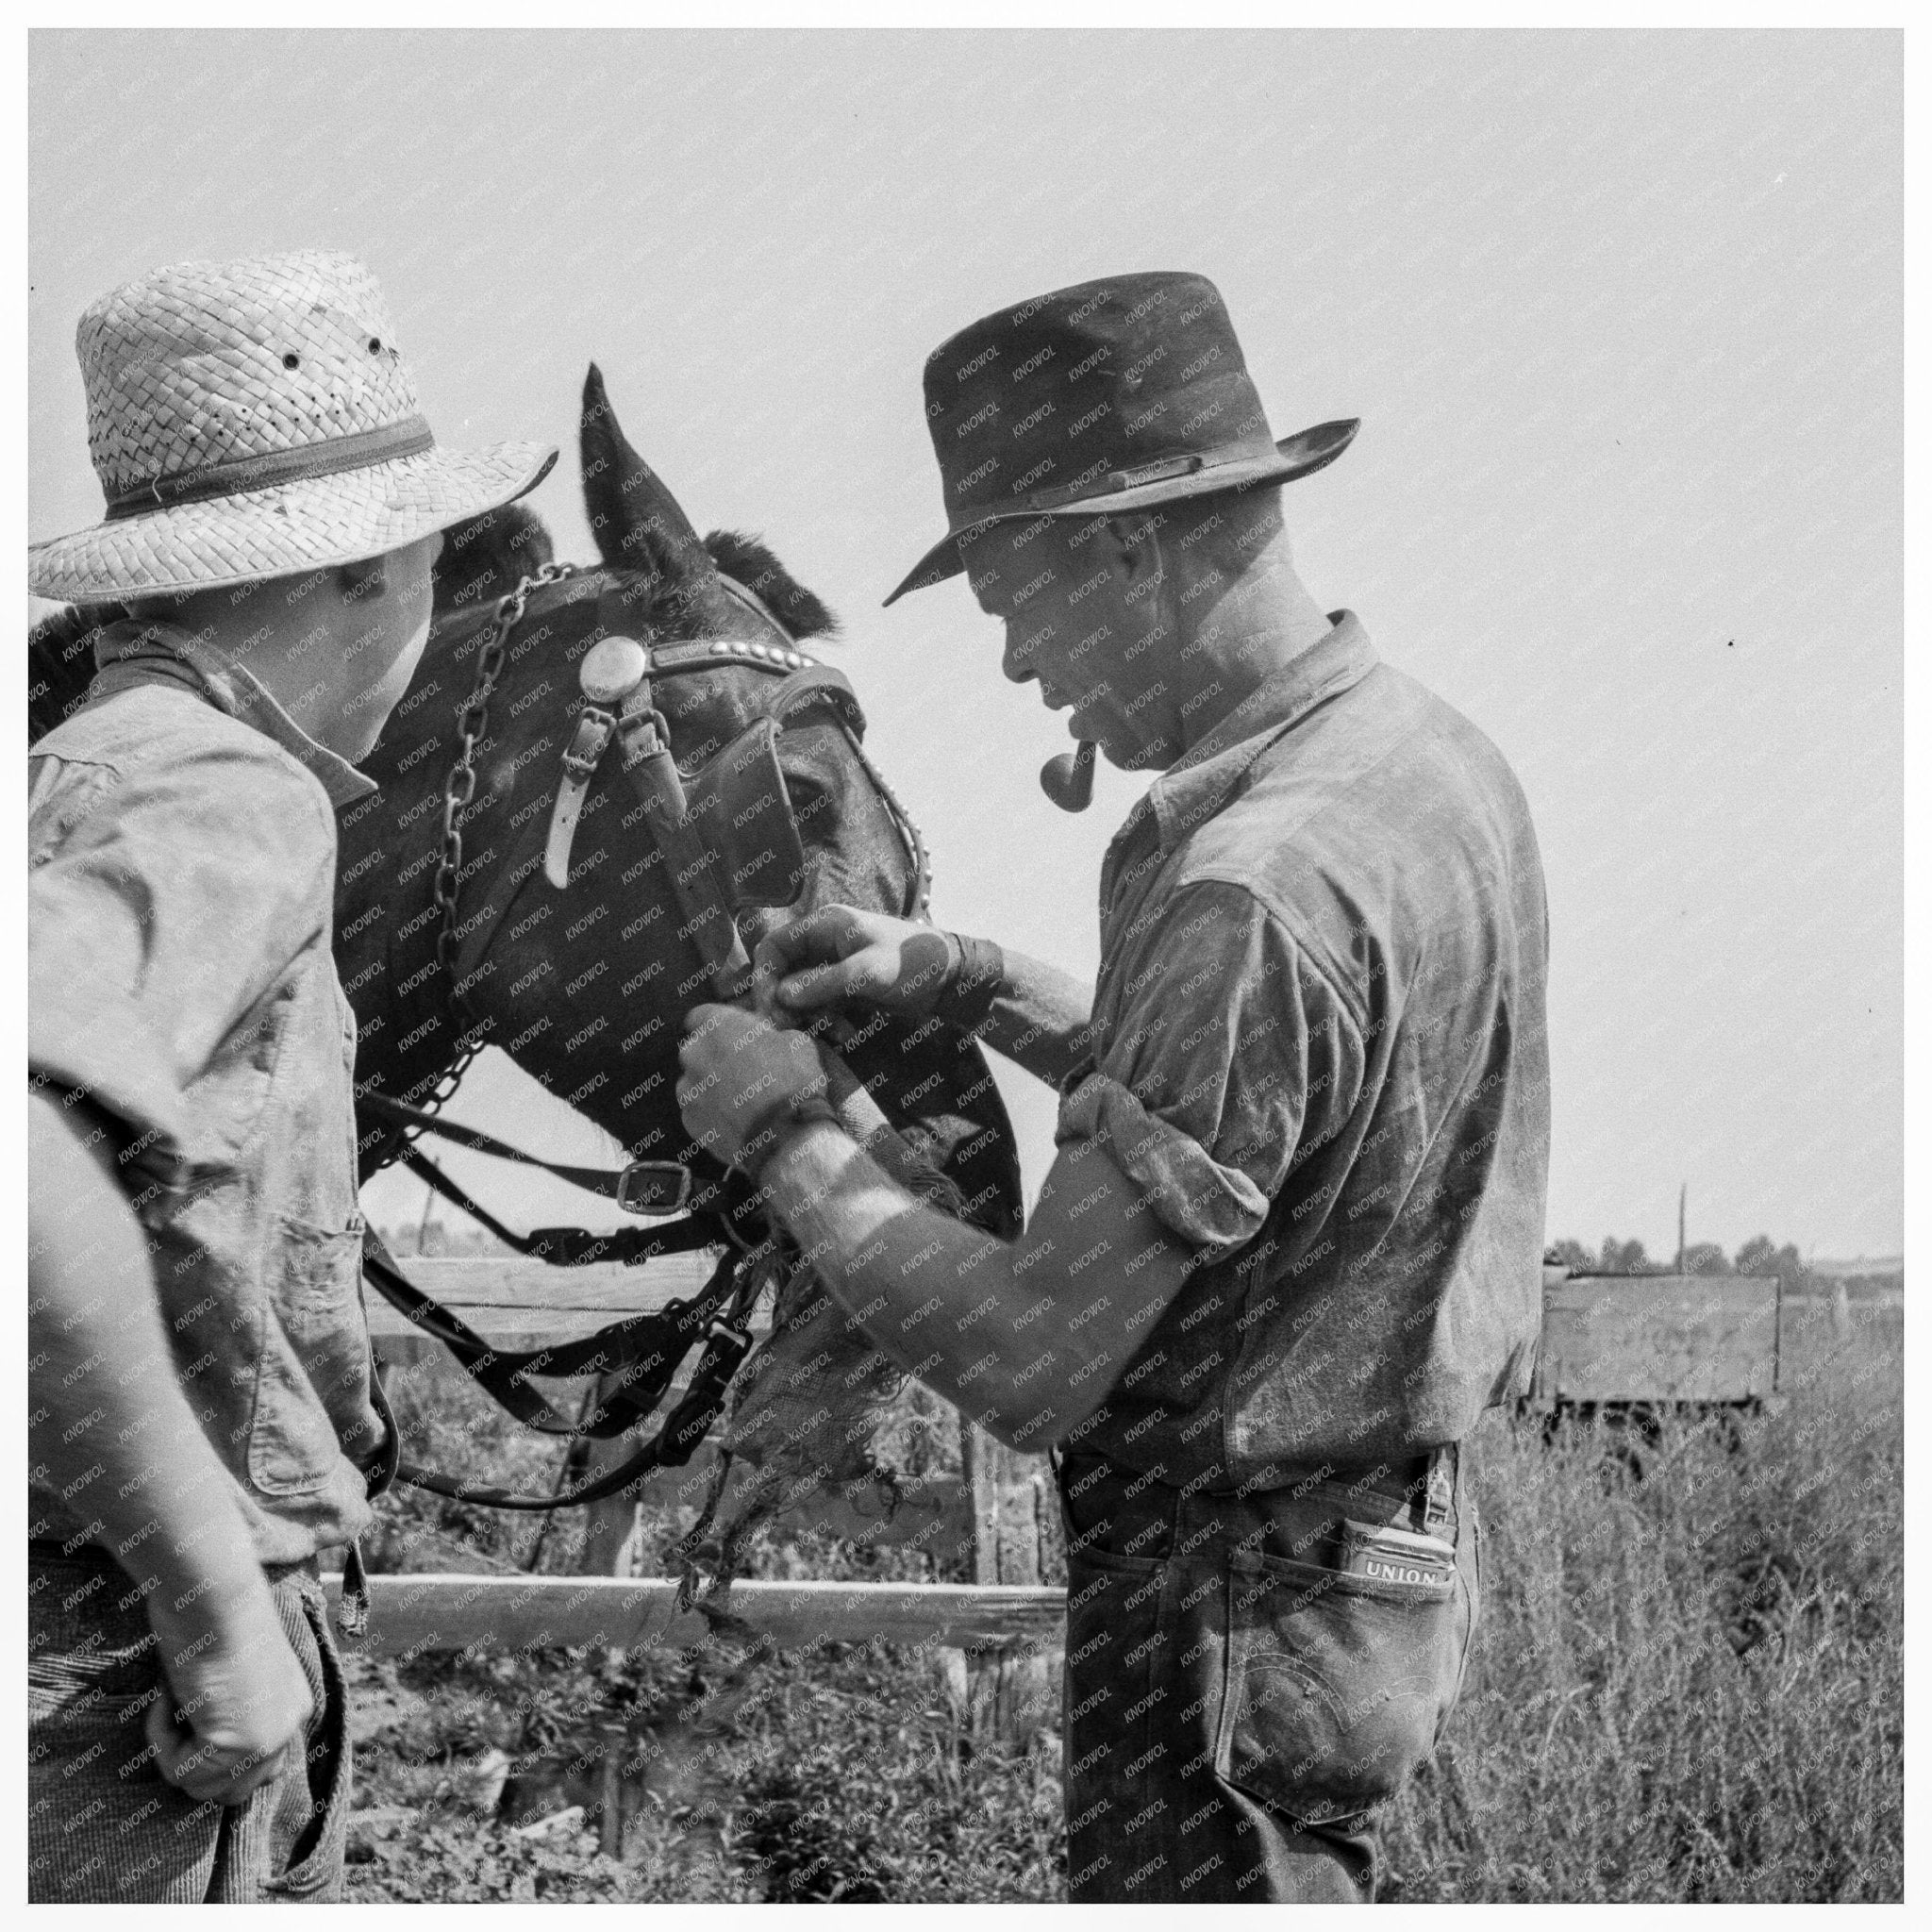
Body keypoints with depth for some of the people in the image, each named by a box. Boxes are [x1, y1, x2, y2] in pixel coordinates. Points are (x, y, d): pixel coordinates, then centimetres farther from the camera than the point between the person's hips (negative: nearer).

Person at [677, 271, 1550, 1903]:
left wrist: (788, 1138, -13)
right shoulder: (1433, 752, 5)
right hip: (1397, 1536, 10)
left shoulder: (1263, 885, -27)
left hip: (1241, 1596, -10)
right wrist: (957, 981, 12)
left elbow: (1032, 1367, -26)